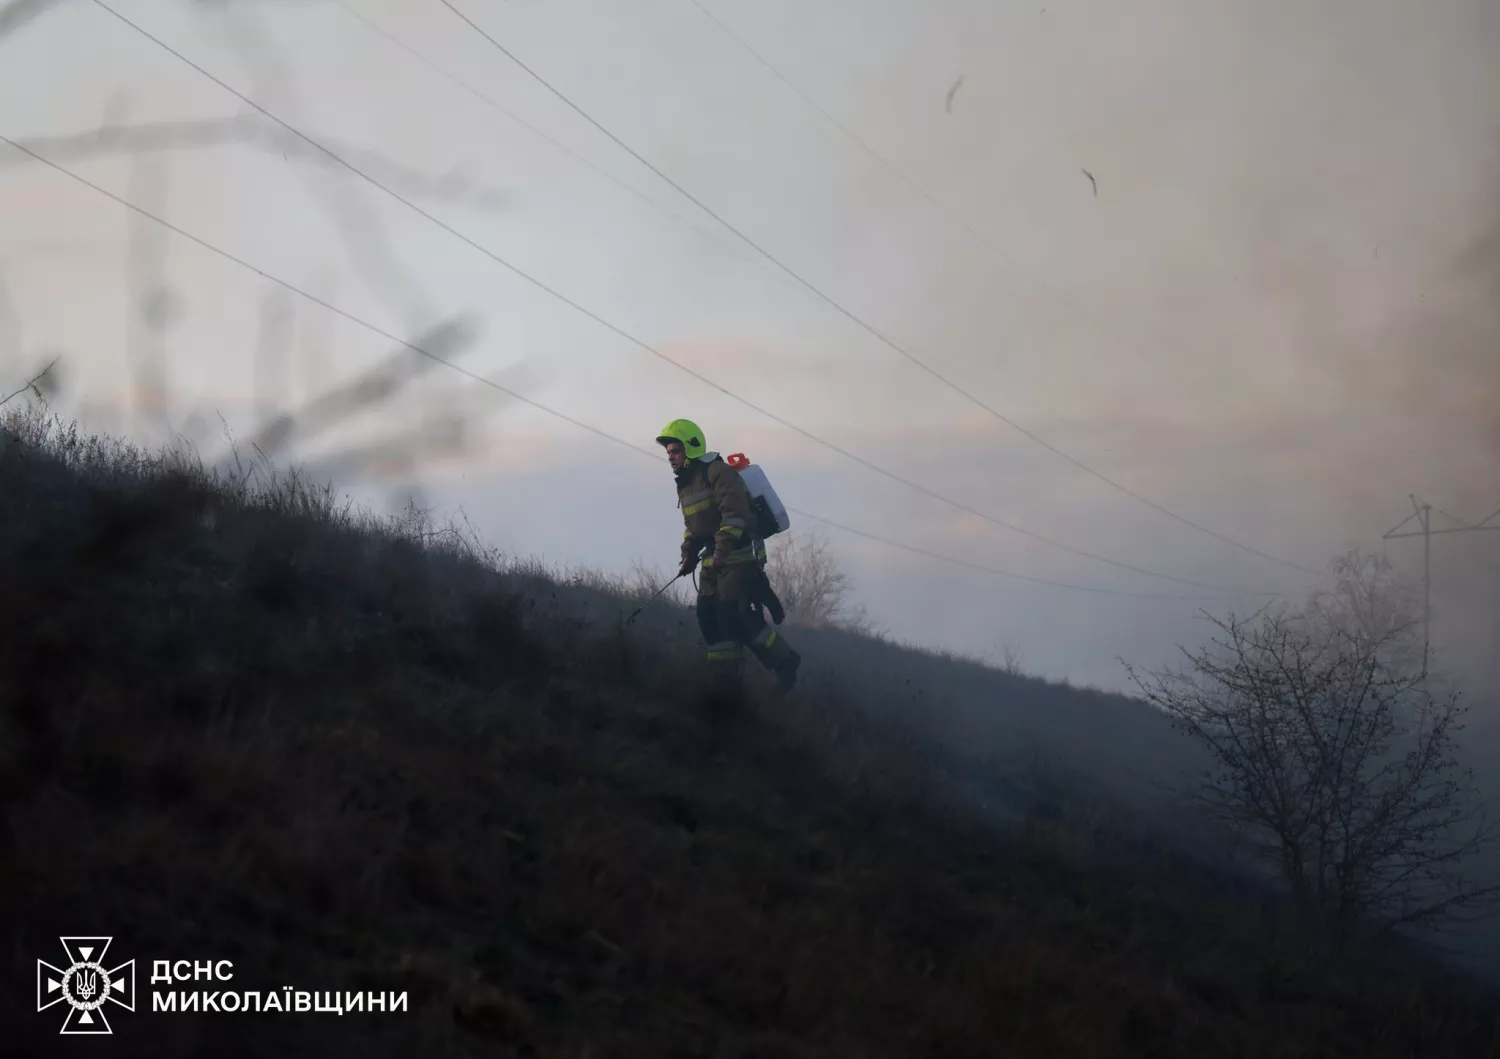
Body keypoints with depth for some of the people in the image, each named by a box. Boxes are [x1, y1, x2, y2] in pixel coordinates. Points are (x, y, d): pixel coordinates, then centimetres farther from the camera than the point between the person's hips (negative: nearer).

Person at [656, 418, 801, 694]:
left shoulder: (718, 472, -14)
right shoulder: (685, 484, 17)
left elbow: (735, 512, -25)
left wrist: (722, 550, -30)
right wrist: (688, 556, 17)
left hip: (740, 555, -10)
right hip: (714, 561, 10)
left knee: (736, 617, -15)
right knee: (709, 617, 1)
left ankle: (784, 662, -1)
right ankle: (726, 677, 6)